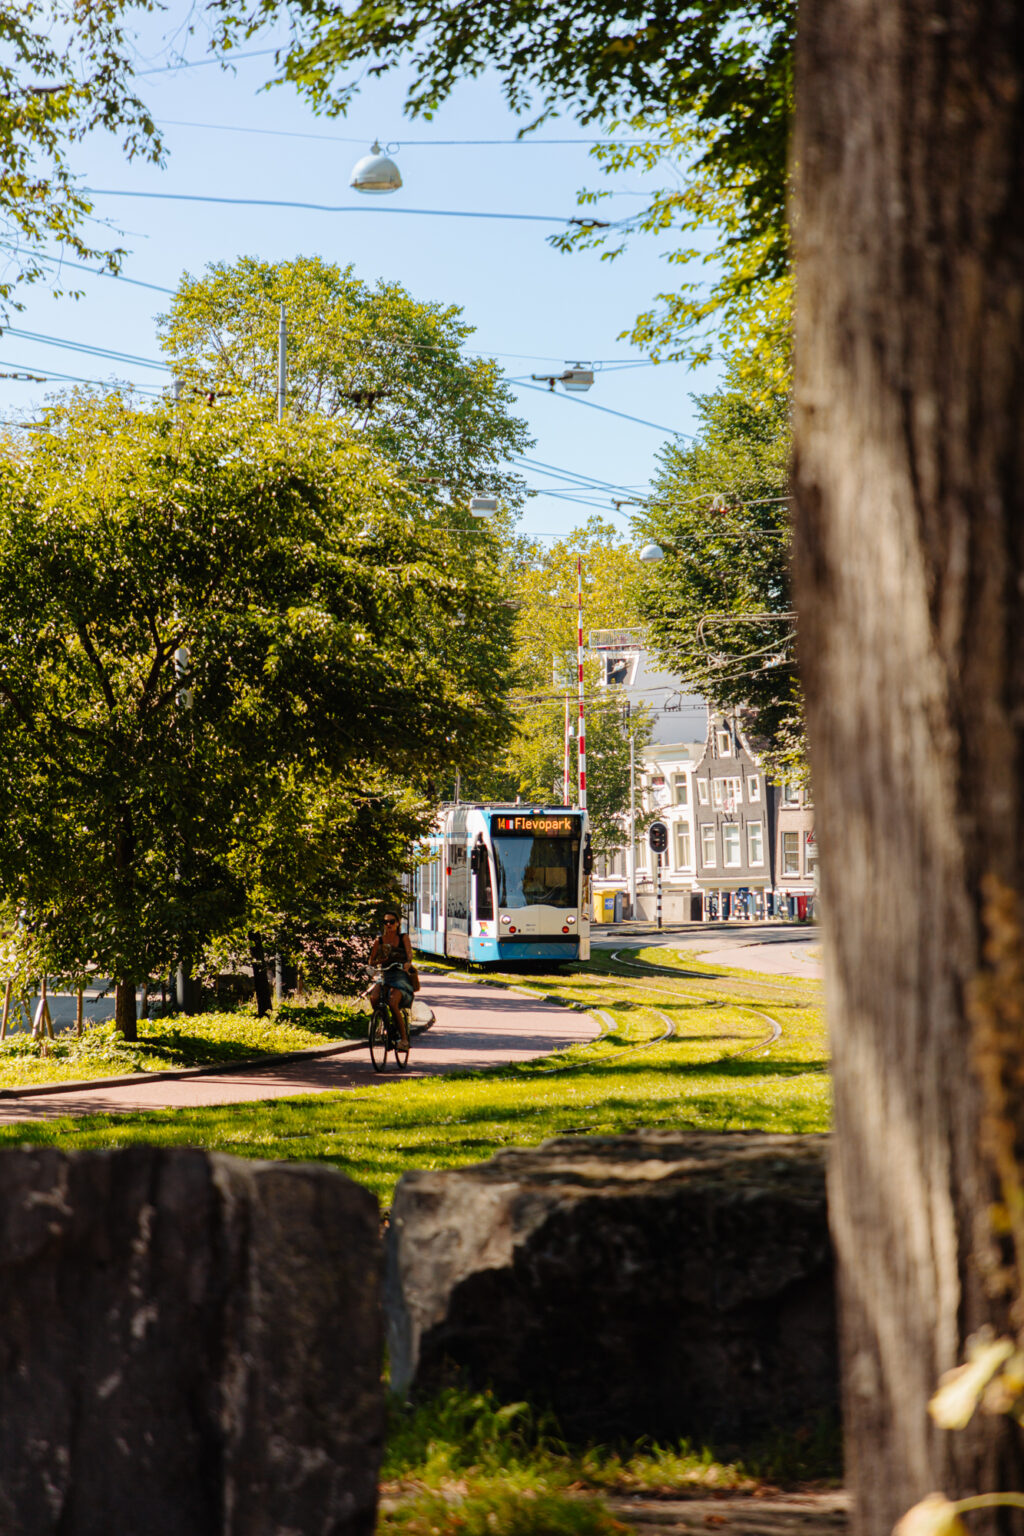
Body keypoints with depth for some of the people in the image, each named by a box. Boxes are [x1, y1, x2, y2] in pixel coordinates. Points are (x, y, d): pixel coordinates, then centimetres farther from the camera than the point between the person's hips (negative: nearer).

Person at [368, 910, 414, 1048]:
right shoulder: (379, 940, 10)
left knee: (393, 1002, -29)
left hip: (401, 976, -2)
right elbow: (371, 961, 11)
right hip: (385, 976, 3)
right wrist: (384, 960, -10)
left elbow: (409, 952, -12)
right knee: (374, 997, -30)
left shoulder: (403, 937, 5)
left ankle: (404, 1037, -16)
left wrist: (408, 962, -34)